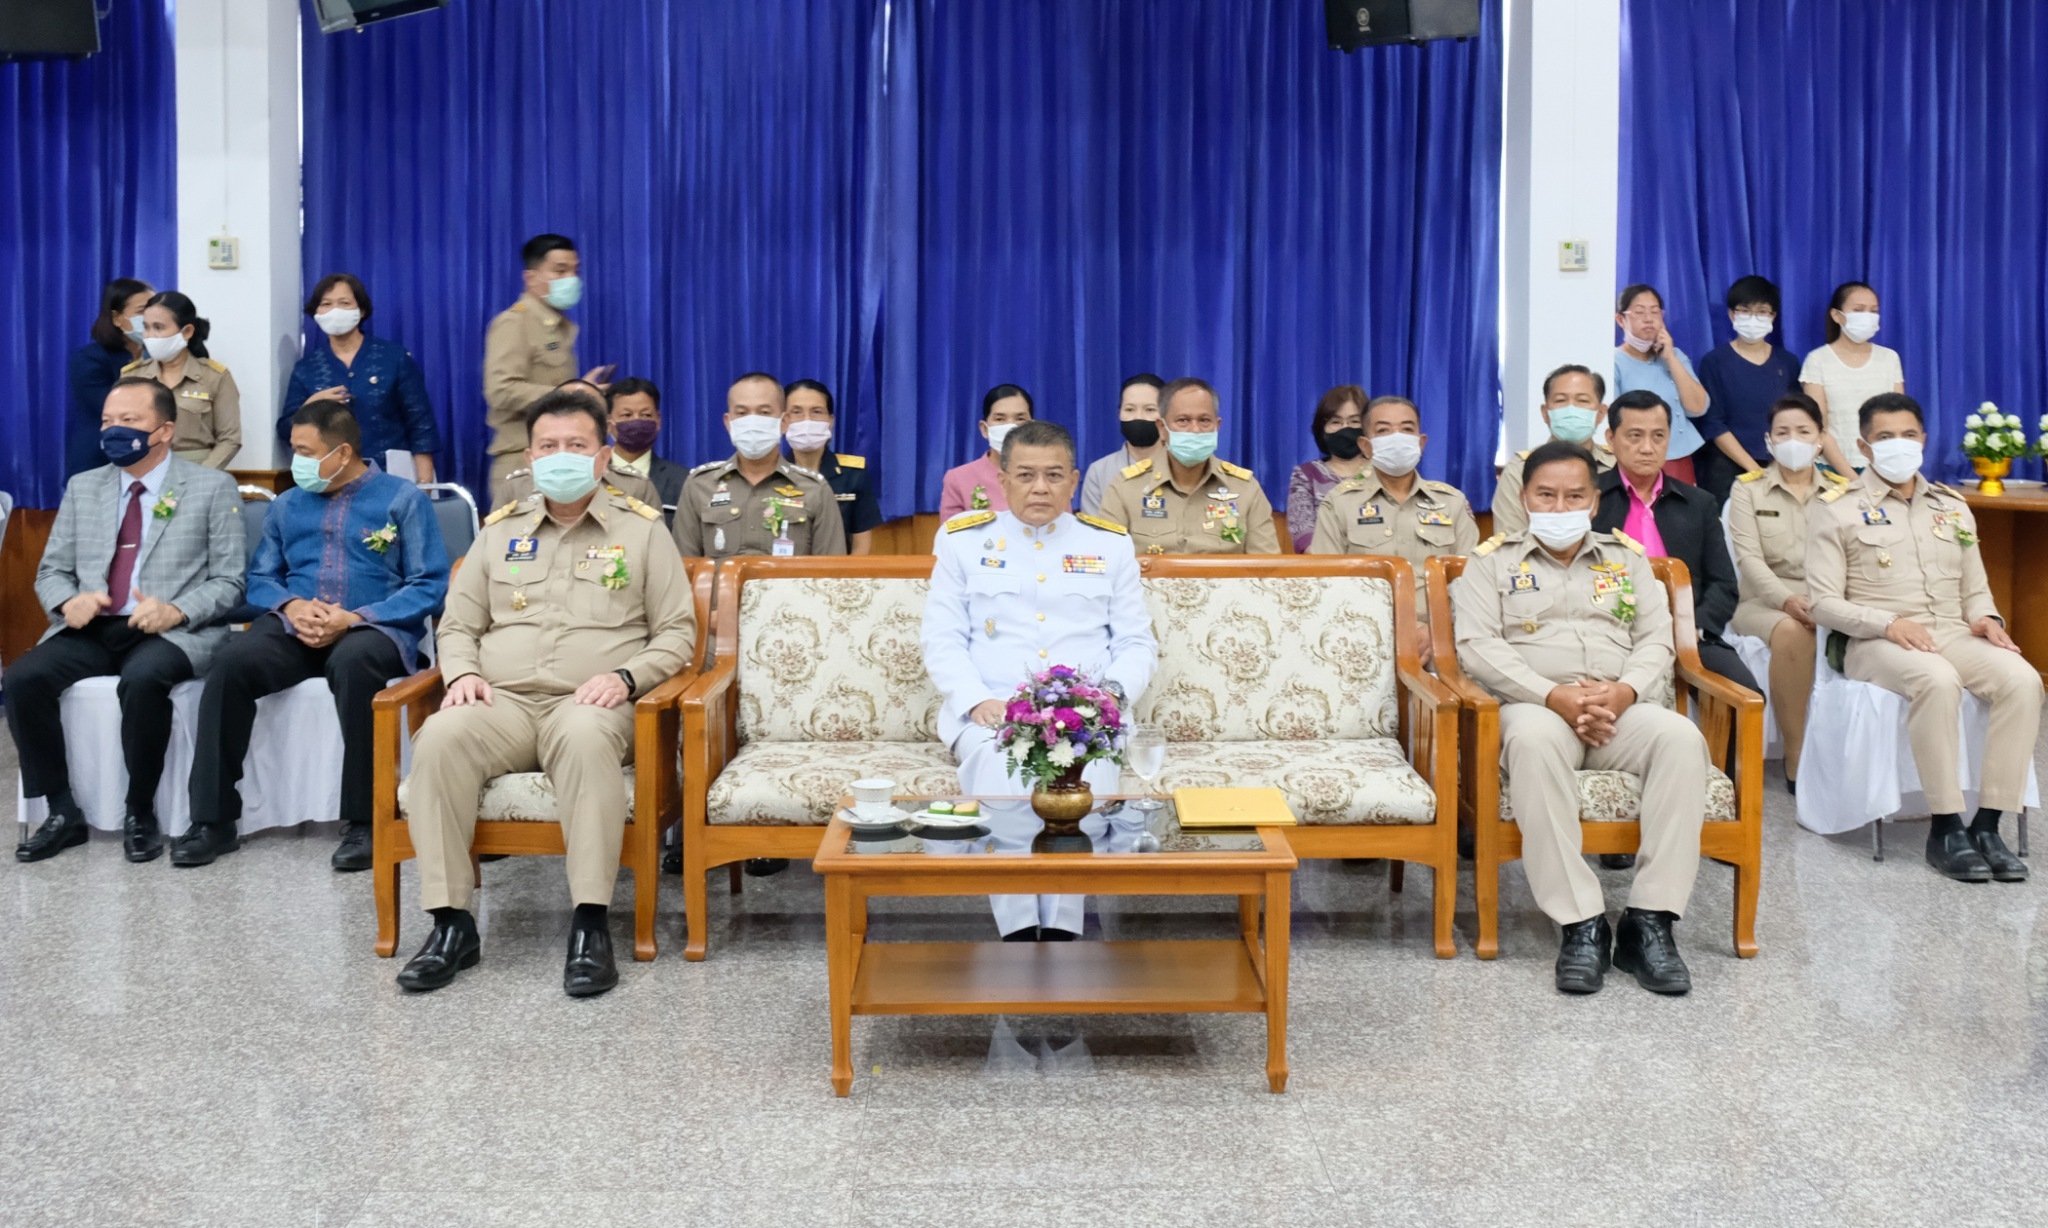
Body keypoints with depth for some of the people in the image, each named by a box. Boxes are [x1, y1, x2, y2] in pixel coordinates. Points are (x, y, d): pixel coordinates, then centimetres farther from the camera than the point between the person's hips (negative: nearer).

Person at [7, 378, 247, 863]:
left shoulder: (212, 487, 3)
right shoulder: (83, 487, 16)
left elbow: (228, 582, -1)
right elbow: (51, 570, 17)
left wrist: (176, 611, -20)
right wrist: (69, 601, -8)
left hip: (173, 632, -4)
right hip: (90, 630, 4)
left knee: (142, 679, -37)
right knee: (22, 678, -23)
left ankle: (140, 815, -17)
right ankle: (64, 814, -8)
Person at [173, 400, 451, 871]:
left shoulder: (403, 498, 5)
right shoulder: (287, 505, 20)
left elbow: (429, 585, -4)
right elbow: (260, 577, 16)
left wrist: (354, 617, -16)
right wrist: (291, 606, -9)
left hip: (372, 627, -4)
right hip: (294, 627, 4)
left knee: (353, 663, -40)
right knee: (230, 663, -27)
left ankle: (362, 820, -30)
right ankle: (214, 819, -20)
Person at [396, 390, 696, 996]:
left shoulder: (641, 529, 12)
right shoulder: (500, 530, 20)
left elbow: (677, 631, 8)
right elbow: (458, 624, 21)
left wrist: (626, 676, -10)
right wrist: (463, 673, -1)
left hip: (588, 704, -3)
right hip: (503, 702, 3)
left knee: (586, 737, -40)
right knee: (440, 737, -31)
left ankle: (592, 924, -36)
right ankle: (452, 923, -25)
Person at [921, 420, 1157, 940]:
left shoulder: (1109, 543, 17)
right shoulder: (963, 540, 14)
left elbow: (1137, 643, 15)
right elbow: (943, 642, 7)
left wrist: (1113, 693, -7)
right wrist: (978, 701, -11)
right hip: (991, 715, -1)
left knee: (1089, 777, -34)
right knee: (1002, 779, -35)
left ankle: (1062, 930, -31)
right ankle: (1019, 932, -32)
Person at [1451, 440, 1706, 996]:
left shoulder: (1627, 558, 22)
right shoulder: (1493, 560, 12)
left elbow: (1656, 642, 13)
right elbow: (1478, 645, -2)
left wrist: (1624, 690, -11)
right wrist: (1555, 696, -15)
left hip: (1621, 710, 3)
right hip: (1534, 707, -3)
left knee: (1681, 737, -31)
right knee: (1534, 740, -40)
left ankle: (1650, 920, -29)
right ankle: (1582, 924, -36)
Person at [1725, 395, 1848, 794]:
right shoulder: (1748, 489, 8)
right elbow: (1749, 558, -5)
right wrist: (1786, 599, -24)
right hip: (1763, 600, -1)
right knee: (1789, 631, -37)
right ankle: (1796, 760, -29)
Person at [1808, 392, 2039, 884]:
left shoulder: (1952, 506, 20)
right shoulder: (1838, 509, 3)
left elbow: (1975, 588, 22)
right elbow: (1823, 601, -4)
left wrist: (1984, 617, -2)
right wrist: (1889, 624, -19)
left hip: (1952, 635, 5)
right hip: (1874, 642, -5)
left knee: (2022, 679, -26)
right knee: (1937, 680, -37)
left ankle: (1987, 824, -23)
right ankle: (1945, 829, -29)